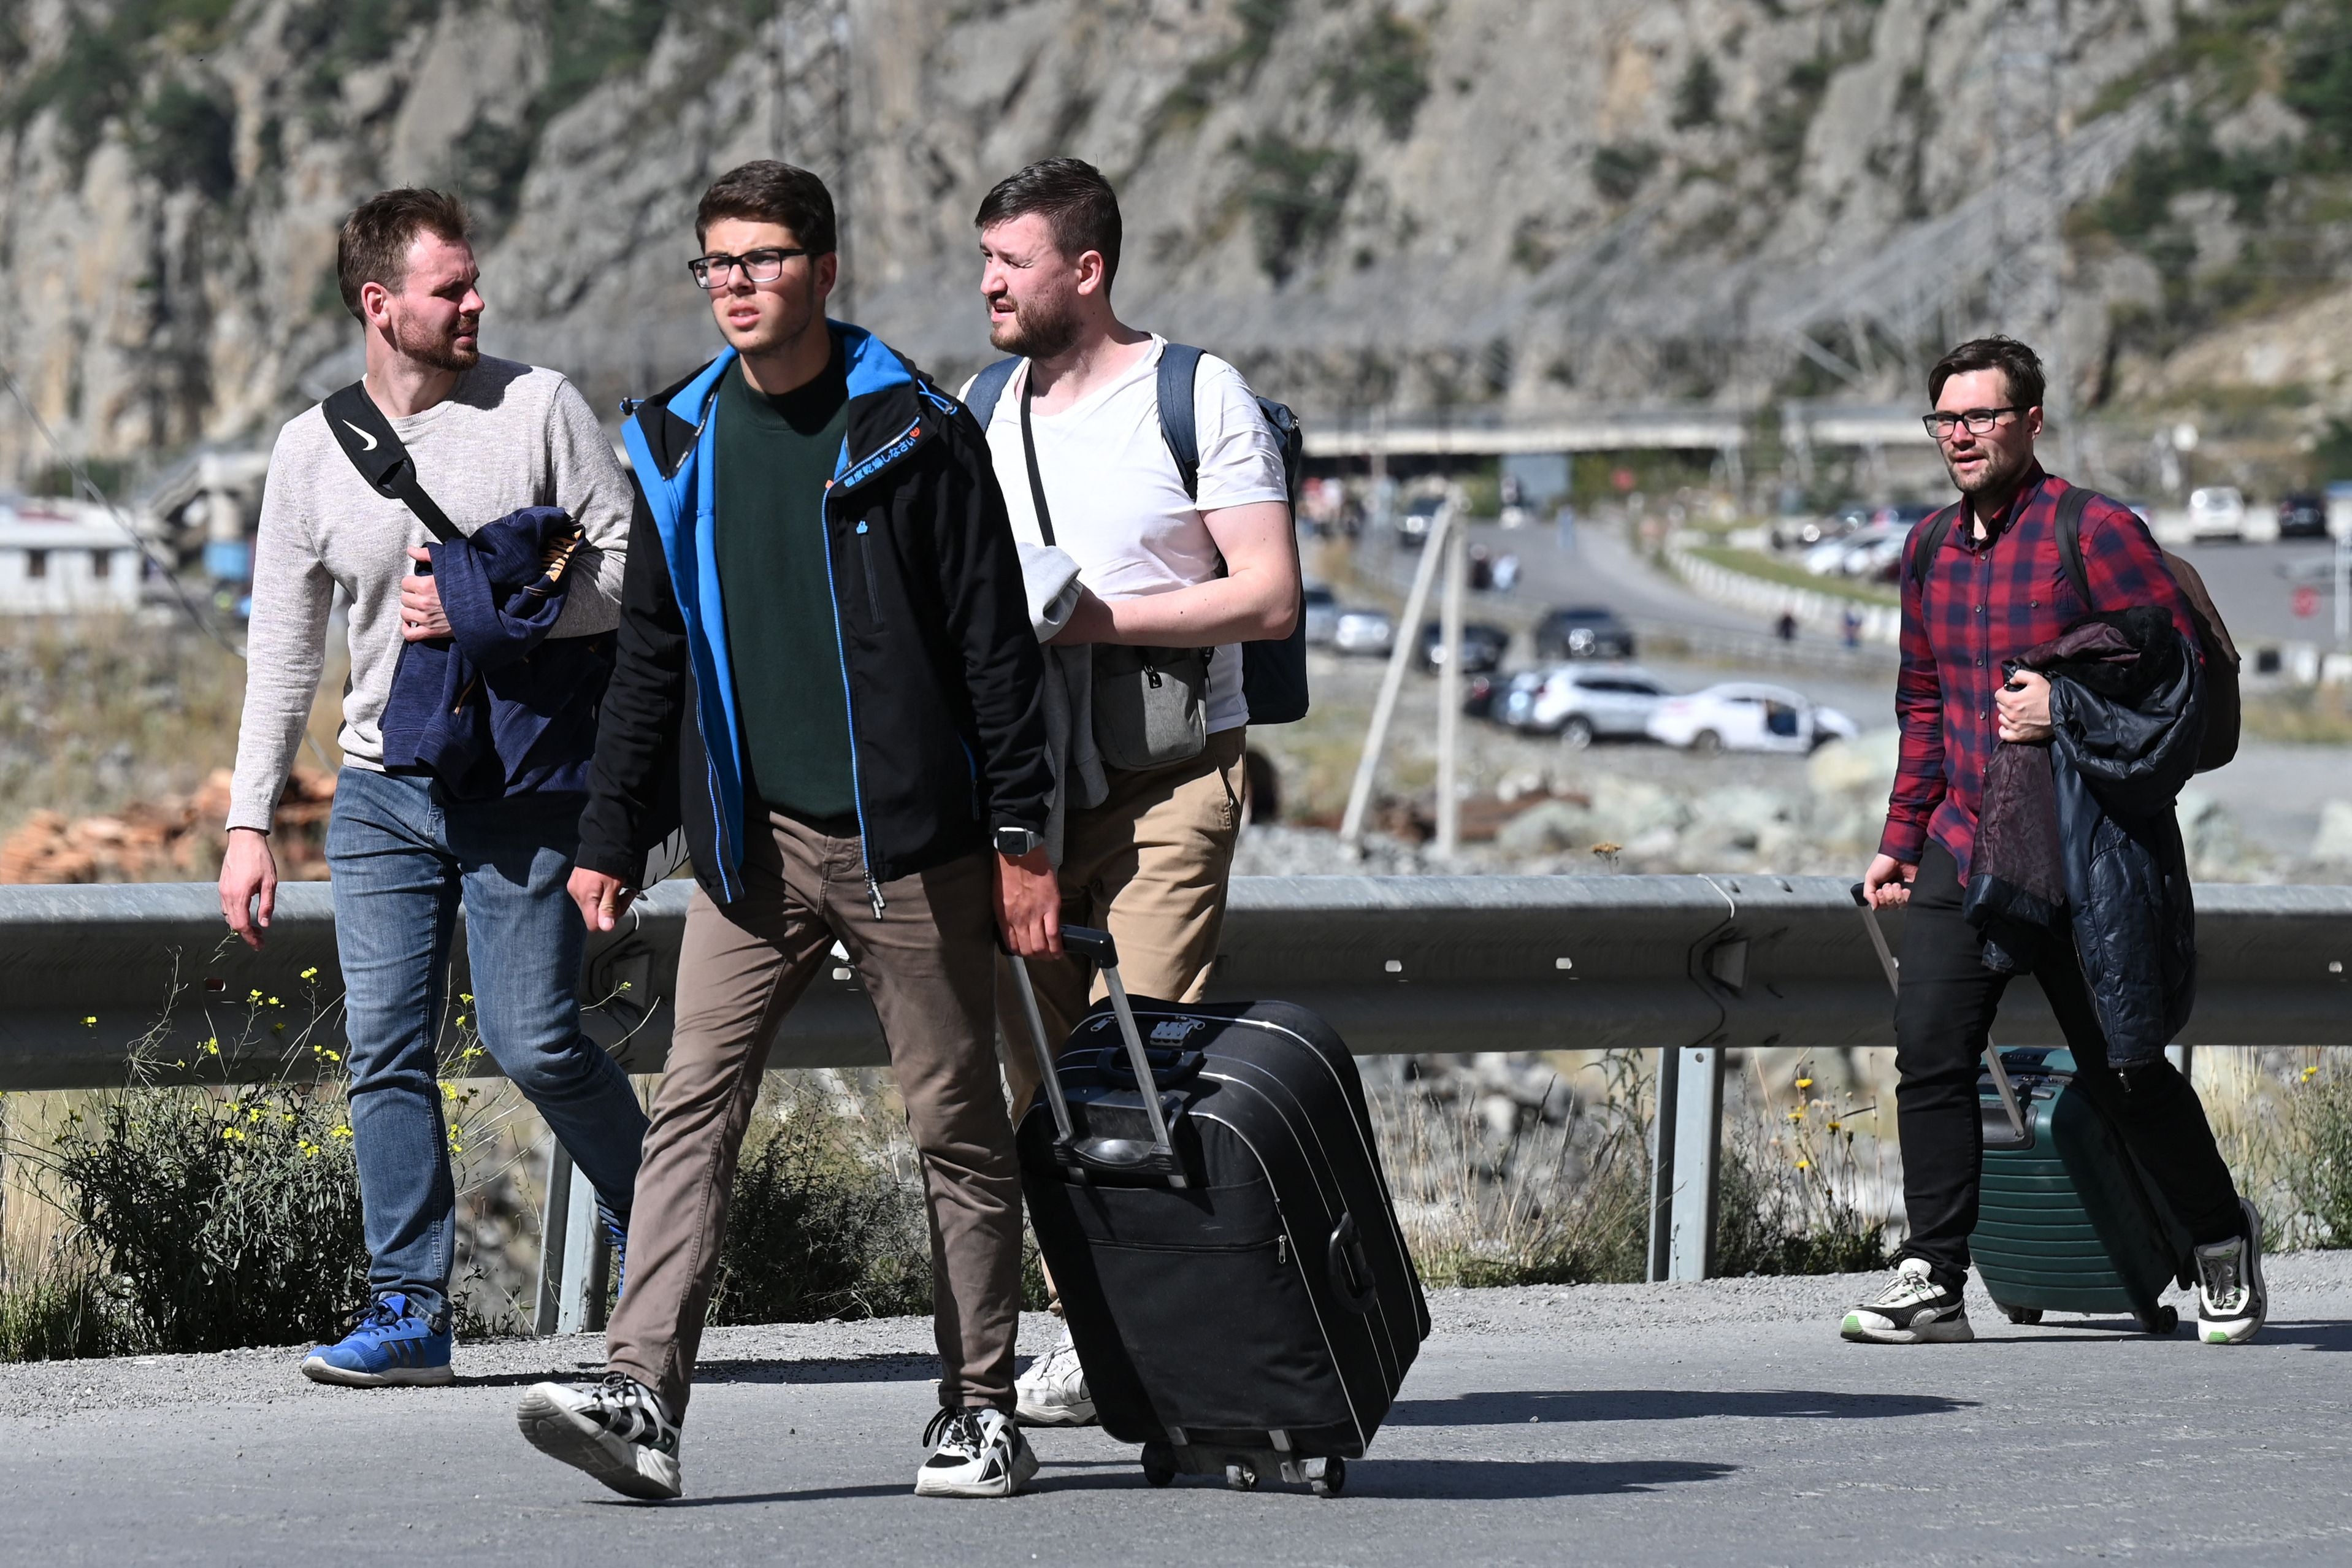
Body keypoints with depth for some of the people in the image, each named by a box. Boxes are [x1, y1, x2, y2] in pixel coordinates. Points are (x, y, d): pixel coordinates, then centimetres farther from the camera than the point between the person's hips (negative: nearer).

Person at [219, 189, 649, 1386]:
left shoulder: (538, 408, -3)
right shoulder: (310, 451, 5)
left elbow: (632, 569, -4)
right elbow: (282, 647, 10)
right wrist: (249, 821, 6)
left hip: (526, 784, -3)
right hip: (381, 791, 3)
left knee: (534, 1040, -8)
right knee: (386, 1047, -2)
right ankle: (407, 1310, 4)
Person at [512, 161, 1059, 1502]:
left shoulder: (914, 433, -3)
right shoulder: (680, 446, 10)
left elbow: (995, 639, -3)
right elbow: (652, 659, 17)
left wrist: (1022, 835, -8)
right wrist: (614, 837, 13)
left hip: (909, 837, -4)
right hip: (753, 842, 4)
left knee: (958, 1122, 3)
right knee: (694, 1105, -8)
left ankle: (983, 1411, 12)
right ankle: (644, 1397, -14)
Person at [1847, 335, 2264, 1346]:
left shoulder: (2096, 533, -10)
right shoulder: (1932, 551, 11)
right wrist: (1903, 837, 20)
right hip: (1962, 849, 6)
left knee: (2123, 1072, 2)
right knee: (1930, 1054, -6)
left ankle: (2221, 1236, 23)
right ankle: (1933, 1282, -3)